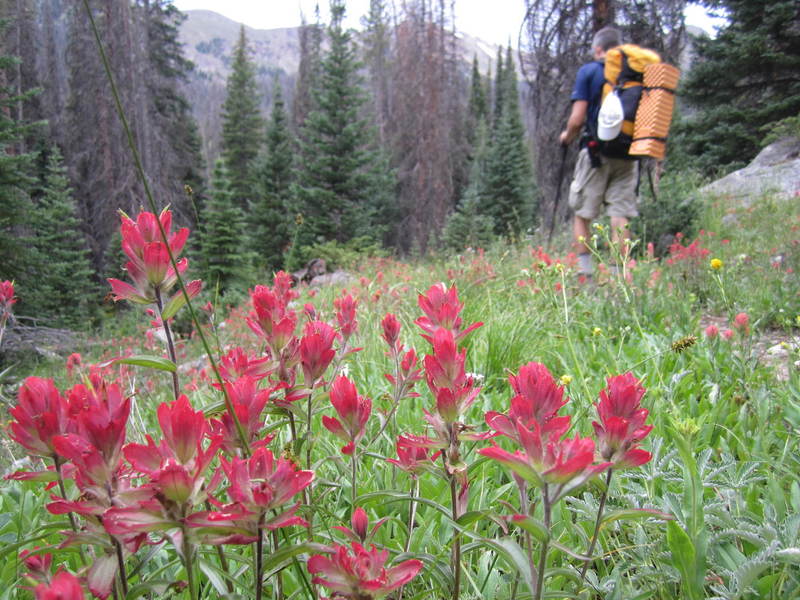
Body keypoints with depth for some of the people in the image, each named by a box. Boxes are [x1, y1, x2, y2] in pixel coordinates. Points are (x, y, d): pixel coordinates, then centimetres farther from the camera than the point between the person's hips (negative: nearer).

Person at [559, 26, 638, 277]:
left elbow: (577, 118, -8)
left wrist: (567, 137, 11)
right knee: (621, 216, 4)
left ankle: (585, 274, 2)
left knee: (581, 214, 5)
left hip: (596, 152, -3)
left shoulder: (589, 71, -2)